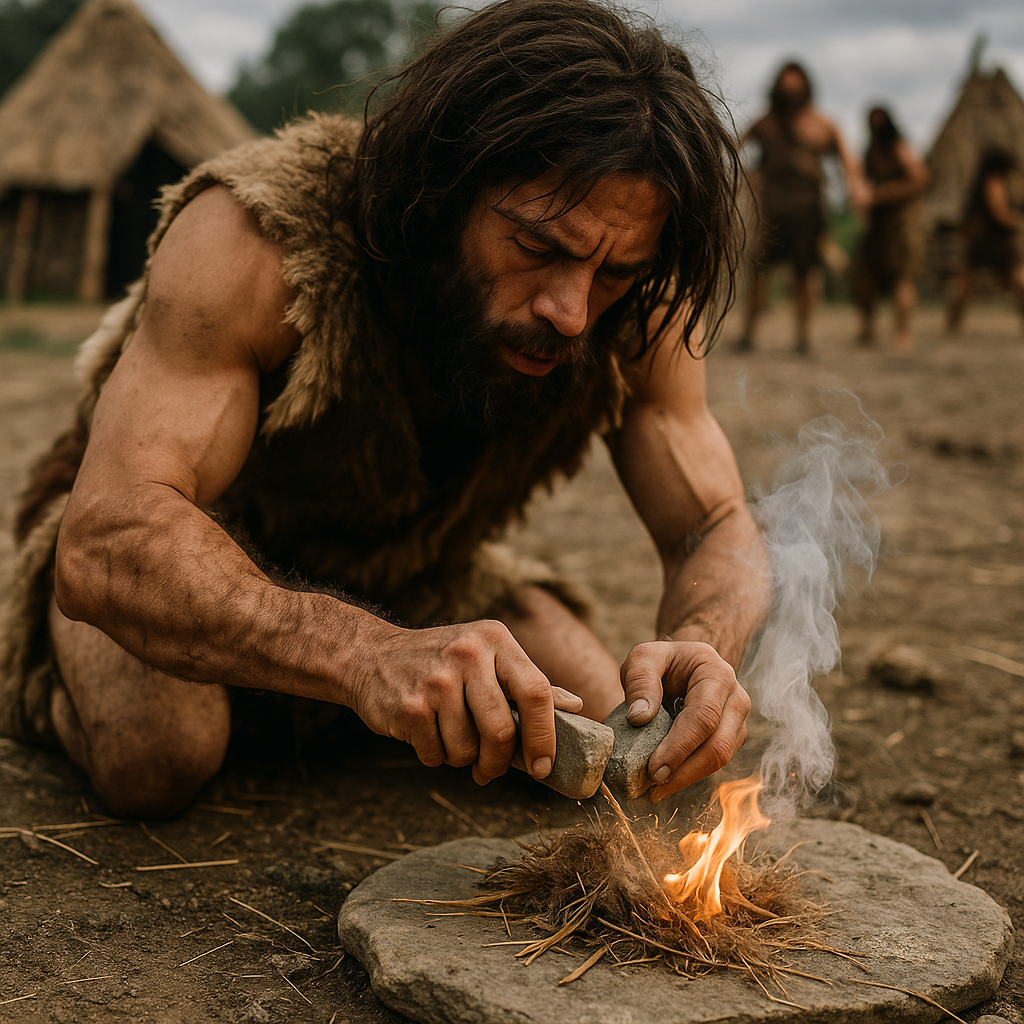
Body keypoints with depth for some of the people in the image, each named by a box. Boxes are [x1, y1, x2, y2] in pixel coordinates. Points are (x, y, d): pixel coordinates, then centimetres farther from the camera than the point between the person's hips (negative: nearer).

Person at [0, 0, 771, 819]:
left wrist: (701, 650, -46)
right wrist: (369, 653, -65)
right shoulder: (256, 236, -38)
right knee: (157, 762, -31)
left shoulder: (634, 310, -25)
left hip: (416, 567, 5)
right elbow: (107, 542, -47)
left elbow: (720, 532, -20)